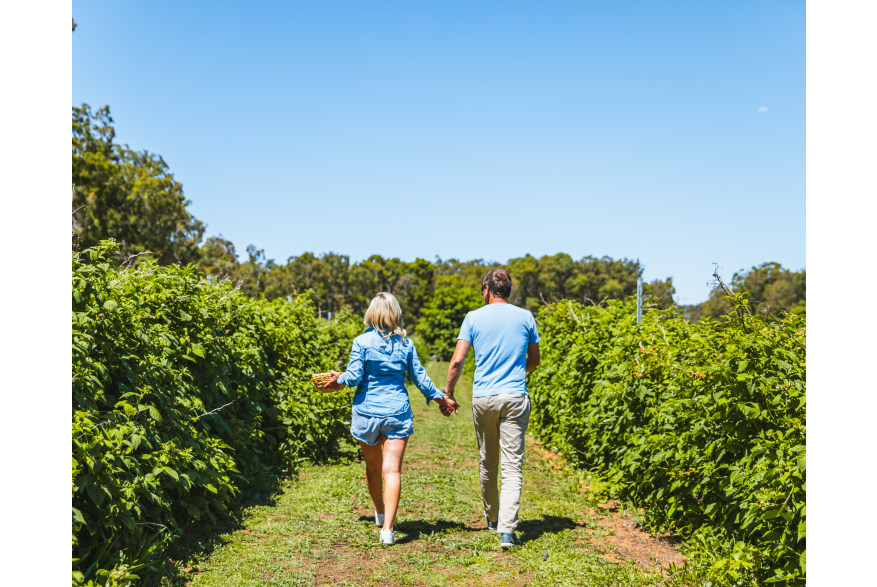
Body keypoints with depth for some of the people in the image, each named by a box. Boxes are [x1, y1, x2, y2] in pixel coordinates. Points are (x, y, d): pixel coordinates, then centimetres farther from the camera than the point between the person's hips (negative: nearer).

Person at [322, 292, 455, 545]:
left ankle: (380, 512, 39)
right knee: (392, 470, -3)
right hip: (397, 412, 1)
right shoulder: (405, 343, 2)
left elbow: (354, 377, -10)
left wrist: (338, 379, 12)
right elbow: (419, 377, 6)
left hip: (367, 411, 0)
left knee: (373, 466, 19)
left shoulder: (362, 342, -6)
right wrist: (439, 398, 19)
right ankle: (388, 527, -13)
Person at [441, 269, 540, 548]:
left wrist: (448, 394, 6)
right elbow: (534, 360, 14)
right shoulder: (525, 317, 5)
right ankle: (506, 530, -14)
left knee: (488, 462, 18)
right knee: (512, 466, -3)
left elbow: (457, 361, -4)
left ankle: (492, 517, 35)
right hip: (515, 398, -1)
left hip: (483, 397, 1)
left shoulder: (474, 318, 1)